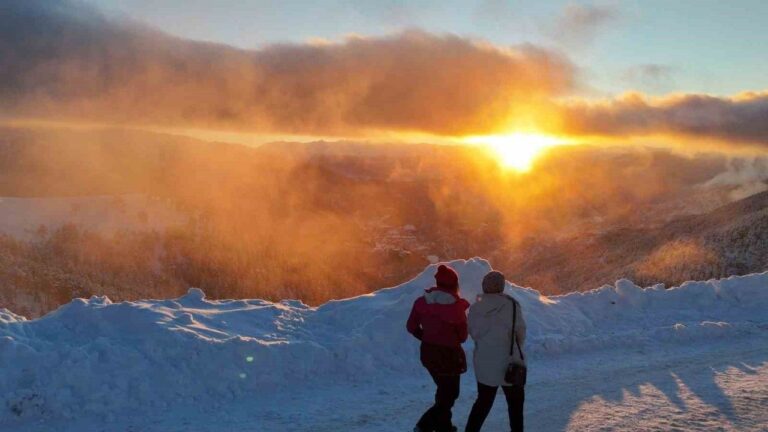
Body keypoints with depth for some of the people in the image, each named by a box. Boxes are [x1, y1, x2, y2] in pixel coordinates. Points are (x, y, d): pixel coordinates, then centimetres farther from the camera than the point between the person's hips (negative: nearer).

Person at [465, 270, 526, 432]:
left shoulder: (475, 307, -4)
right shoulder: (511, 305, -13)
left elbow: (474, 334, 2)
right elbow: (521, 332, -6)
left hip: (484, 364, 4)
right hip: (510, 362, -3)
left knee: (483, 402, 18)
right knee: (515, 403, 14)